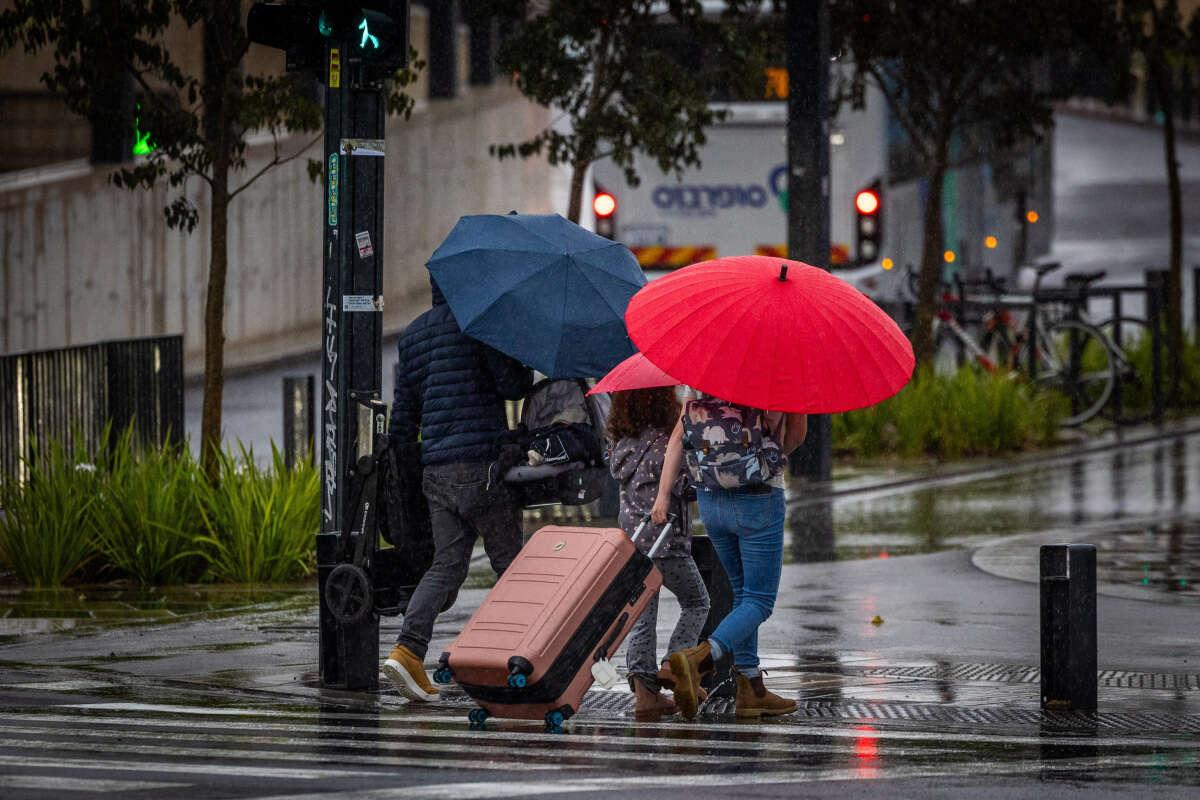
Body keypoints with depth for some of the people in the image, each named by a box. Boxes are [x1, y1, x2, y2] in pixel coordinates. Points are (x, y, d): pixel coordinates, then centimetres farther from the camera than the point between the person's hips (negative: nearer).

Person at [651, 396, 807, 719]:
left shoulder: (696, 400, 3)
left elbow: (675, 440, -2)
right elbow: (795, 438, -2)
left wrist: (663, 493, -3)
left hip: (710, 504, 6)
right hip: (758, 505, -6)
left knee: (743, 594, 18)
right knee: (759, 601, -1)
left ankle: (751, 689, 15)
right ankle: (698, 659, -25)